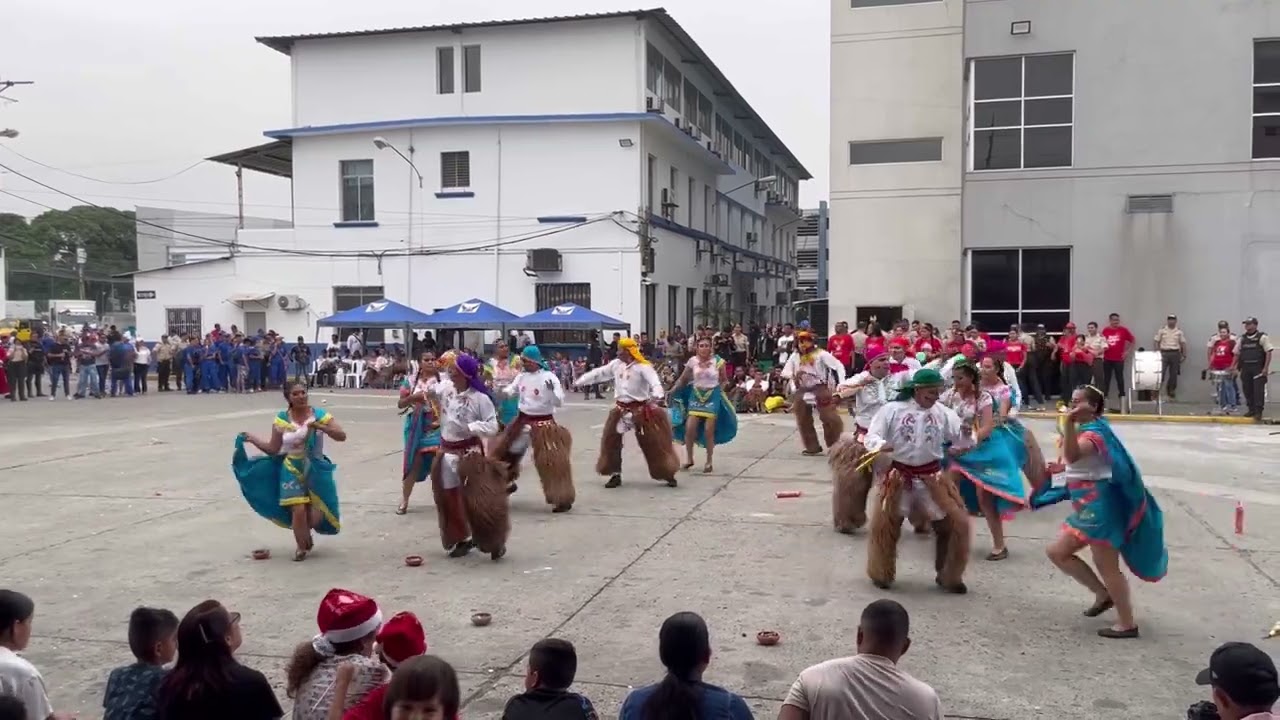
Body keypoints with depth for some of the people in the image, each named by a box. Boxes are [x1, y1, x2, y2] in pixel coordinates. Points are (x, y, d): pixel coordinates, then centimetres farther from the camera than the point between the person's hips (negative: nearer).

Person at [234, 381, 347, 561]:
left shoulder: (319, 414, -7)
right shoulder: (282, 419, -4)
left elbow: (342, 436, -15)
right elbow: (273, 449, 2)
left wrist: (320, 426, -27)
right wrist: (253, 439, -9)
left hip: (316, 470, 0)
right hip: (292, 471, 0)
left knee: (316, 514, -2)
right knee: (298, 510, -12)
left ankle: (306, 534, 36)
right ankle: (302, 546, 15)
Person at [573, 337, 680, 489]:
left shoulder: (642, 367, -16)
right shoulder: (616, 364, 5)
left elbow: (655, 382, -29)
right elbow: (598, 373, 15)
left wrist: (657, 395, -51)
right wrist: (579, 381, 18)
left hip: (640, 409, -6)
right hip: (621, 409, 6)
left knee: (652, 442, -2)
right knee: (610, 441, 6)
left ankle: (667, 475, 9)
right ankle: (615, 474, 19)